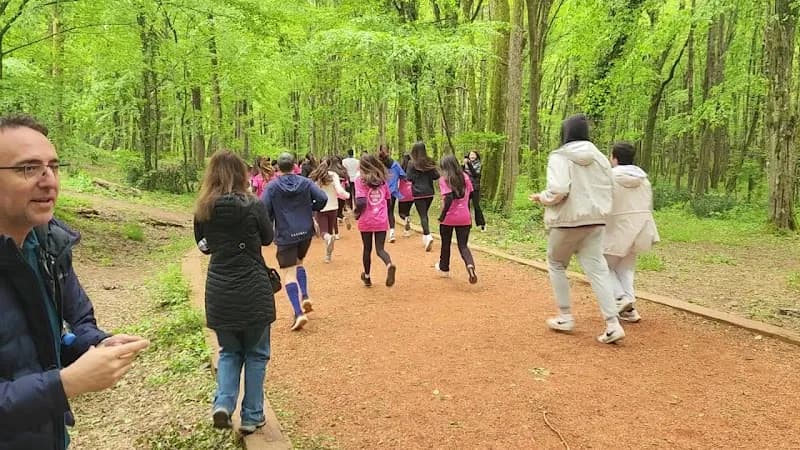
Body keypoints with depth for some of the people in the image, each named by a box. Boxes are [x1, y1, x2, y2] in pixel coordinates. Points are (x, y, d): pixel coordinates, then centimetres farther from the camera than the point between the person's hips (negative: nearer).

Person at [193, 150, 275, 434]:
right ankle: (252, 417, 19)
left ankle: (223, 403, 4)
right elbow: (268, 238, 5)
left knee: (229, 351, 22)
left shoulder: (203, 210, -2)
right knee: (255, 354, 13)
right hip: (253, 291, -3)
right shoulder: (253, 205, -11)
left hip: (219, 292, 3)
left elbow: (203, 245, 13)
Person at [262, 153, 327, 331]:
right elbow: (322, 198, -8)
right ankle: (305, 297, 12)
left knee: (289, 273, -1)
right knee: (299, 263, 28)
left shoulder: (272, 187, -5)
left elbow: (264, 210, -11)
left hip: (285, 236, -3)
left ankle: (299, 314, -12)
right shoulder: (306, 182, 1)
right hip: (306, 232, 4)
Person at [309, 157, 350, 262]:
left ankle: (328, 238, -35)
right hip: (332, 207, 1)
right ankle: (328, 256, 22)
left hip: (320, 207, -1)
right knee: (330, 231, 16)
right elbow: (339, 191, -15)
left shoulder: (315, 177, -4)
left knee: (324, 231, 1)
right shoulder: (333, 175, -8)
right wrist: (347, 195, 4)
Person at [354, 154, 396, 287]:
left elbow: (361, 202, -20)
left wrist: (357, 213, -2)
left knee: (367, 249, 15)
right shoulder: (382, 180, 5)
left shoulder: (360, 181, -9)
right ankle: (389, 265, -26)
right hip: (382, 221, 2)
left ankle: (367, 277, 31)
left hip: (366, 221, -2)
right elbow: (389, 200, 10)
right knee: (380, 249, 6)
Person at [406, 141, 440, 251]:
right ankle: (425, 238, 23)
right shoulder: (430, 162, 1)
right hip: (429, 192, 4)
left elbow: (409, 178, -12)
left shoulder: (412, 164, -9)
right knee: (425, 214, 18)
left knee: (422, 215, -5)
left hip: (418, 193, -4)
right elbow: (436, 176, 1)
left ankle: (428, 236, -26)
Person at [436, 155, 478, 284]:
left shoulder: (444, 179, -9)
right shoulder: (465, 177, 5)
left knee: (446, 244, 18)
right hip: (464, 218, 3)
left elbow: (449, 198, -22)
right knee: (463, 245, 7)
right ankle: (470, 265, -22)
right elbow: (469, 197, 8)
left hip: (448, 218, -3)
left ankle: (444, 268, 36)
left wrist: (442, 215, -16)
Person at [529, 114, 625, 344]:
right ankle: (613, 324, -5)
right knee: (597, 269, 3)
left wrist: (541, 197, -4)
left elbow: (558, 190, -22)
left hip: (567, 220, -5)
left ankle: (565, 317, 19)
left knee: (556, 265, 16)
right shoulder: (599, 157, 7)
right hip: (595, 221, 5)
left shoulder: (560, 157, -10)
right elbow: (607, 190, 9)